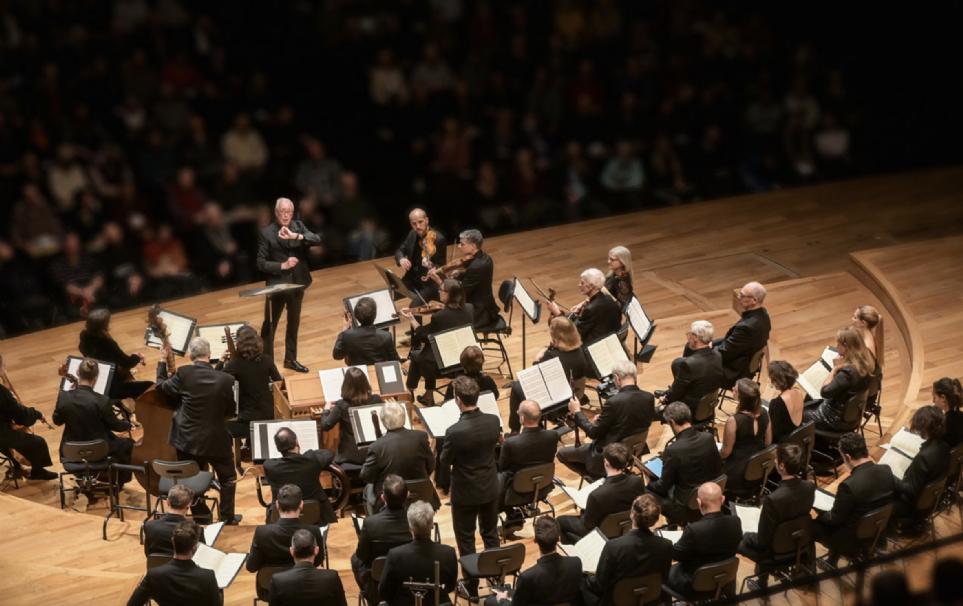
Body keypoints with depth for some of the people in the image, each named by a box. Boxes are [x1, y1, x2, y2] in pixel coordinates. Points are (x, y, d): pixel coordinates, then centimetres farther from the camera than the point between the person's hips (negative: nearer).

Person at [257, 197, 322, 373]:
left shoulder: (298, 227, 2)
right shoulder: (266, 233, -10)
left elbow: (317, 240, -15)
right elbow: (261, 263, -11)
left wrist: (295, 236, -28)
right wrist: (282, 265, -21)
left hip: (297, 283, 5)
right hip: (277, 285, -4)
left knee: (294, 323, 16)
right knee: (270, 325, 2)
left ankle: (290, 359, 28)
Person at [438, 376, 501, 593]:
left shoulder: (455, 432, -29)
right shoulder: (494, 421, -15)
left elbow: (444, 463, -15)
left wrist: (444, 485, 4)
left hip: (465, 493, -4)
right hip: (490, 488, 5)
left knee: (466, 539, 13)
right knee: (490, 534, 23)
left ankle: (471, 586, 24)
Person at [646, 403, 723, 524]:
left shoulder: (672, 451, -24)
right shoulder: (708, 439, -9)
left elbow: (664, 485, -12)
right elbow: (718, 472, 3)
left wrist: (649, 484, 10)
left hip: (686, 510, -6)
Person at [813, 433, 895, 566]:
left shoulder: (849, 485, -33)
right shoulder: (887, 471, -13)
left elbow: (835, 518, -18)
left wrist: (820, 515, 4)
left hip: (854, 538, -7)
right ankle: (832, 561, 39)